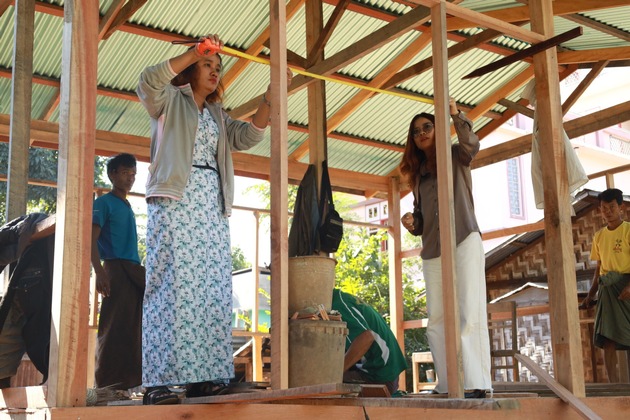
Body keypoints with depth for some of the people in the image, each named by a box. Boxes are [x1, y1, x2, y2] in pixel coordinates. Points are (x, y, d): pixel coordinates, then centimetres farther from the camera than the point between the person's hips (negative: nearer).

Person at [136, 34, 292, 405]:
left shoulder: (218, 115, 26)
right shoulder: (170, 100, 11)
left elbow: (248, 137, 11)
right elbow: (148, 82, -11)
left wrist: (271, 95, 3)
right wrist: (194, 52, -12)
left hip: (213, 206, 6)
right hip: (175, 200, -6)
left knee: (212, 290, -2)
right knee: (173, 284, -15)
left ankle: (204, 376, -2)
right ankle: (159, 381, -17)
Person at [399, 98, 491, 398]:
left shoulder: (456, 156, 9)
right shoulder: (418, 173, 22)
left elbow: (471, 144, -15)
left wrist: (455, 115, -28)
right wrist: (412, 223, 2)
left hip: (464, 241, -5)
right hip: (432, 250, 6)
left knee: (469, 312, -12)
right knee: (436, 320, 1)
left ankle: (476, 384, -14)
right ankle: (447, 385, 5)